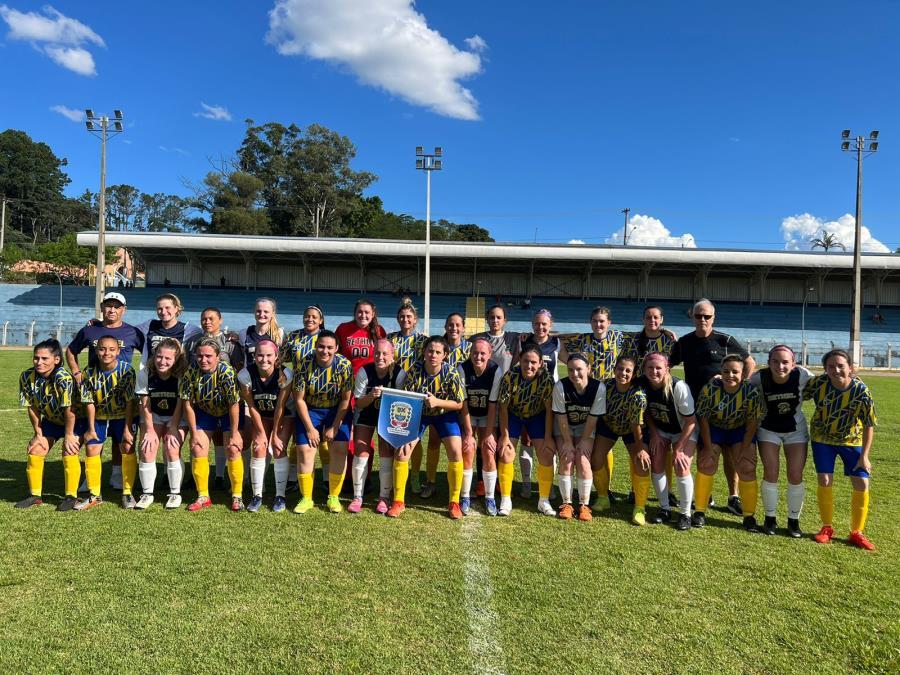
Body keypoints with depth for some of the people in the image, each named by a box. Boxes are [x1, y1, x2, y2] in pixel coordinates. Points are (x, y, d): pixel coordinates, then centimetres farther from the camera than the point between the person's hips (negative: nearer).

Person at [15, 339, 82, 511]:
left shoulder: (63, 378, -34)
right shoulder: (27, 377, -16)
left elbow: (69, 410, -28)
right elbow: (32, 407, -6)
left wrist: (68, 435, -21)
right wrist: (38, 434, -2)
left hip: (73, 421, -6)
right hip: (50, 420, 6)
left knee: (69, 452, -17)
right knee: (35, 451, 3)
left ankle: (71, 497, -3)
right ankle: (35, 495, 19)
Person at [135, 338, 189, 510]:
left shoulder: (182, 375, -21)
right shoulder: (145, 374, -15)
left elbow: (180, 405, -17)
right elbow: (144, 405, -10)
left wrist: (172, 430, -18)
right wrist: (149, 430, -12)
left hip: (177, 418, -2)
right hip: (153, 417, 2)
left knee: (172, 450, -17)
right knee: (147, 450, -13)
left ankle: (175, 494, 0)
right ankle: (147, 494, 4)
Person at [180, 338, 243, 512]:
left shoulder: (227, 372, -31)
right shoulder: (191, 372, -21)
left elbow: (234, 405, -26)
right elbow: (188, 403, -13)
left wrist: (234, 434, -22)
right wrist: (194, 433, -11)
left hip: (228, 412, -3)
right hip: (204, 411, 4)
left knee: (233, 450, -12)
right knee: (198, 450, -3)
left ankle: (237, 496, 3)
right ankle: (203, 497, 11)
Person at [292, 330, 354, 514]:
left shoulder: (344, 365, -19)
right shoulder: (304, 364, -19)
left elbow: (346, 399, -12)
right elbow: (299, 399, -12)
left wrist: (334, 427, -13)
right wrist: (310, 428, -13)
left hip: (337, 411, 0)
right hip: (309, 410, 0)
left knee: (339, 450, -10)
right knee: (304, 450, -8)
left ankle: (334, 497, 7)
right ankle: (306, 498, 9)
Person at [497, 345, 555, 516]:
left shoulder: (546, 378, -27)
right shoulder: (510, 376, -28)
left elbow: (549, 409, -18)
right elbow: (503, 407, -19)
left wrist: (548, 437, -17)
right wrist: (504, 435, -17)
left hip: (537, 416, 1)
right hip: (513, 415, 0)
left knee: (547, 455, -8)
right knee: (506, 453, -9)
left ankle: (544, 501, 9)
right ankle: (505, 501, 5)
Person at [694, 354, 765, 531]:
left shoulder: (751, 391, -23)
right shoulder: (710, 388, -24)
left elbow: (752, 422, -14)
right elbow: (703, 418, -14)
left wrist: (745, 449, -16)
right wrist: (708, 447, -14)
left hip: (741, 430, 0)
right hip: (714, 429, 0)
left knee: (747, 468, -10)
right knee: (706, 465, -10)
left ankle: (749, 516, 5)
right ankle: (700, 512, 3)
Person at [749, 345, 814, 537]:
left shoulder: (802, 375, -23)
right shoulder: (760, 377, -23)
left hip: (796, 430, 1)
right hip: (768, 430, 0)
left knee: (796, 476, -2)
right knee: (770, 473, -5)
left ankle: (794, 520, 17)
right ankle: (770, 518, 15)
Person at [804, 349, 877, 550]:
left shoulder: (861, 391, -23)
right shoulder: (818, 383, -22)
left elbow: (869, 425, -15)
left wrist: (864, 456, -14)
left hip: (851, 440, 0)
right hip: (823, 438, 0)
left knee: (862, 484, -4)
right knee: (825, 481, -6)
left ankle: (856, 532, 14)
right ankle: (827, 527, 14)